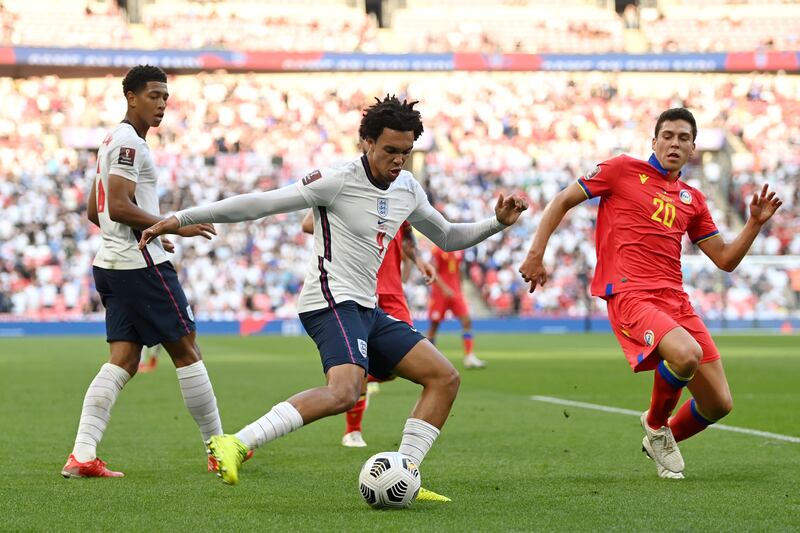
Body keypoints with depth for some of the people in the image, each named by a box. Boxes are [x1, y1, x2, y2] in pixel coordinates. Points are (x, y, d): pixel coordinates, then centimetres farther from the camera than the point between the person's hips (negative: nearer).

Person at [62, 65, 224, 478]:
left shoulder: (114, 141, 20)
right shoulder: (129, 142, -12)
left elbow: (94, 211, 25)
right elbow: (119, 207, -22)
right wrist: (176, 227, -19)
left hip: (111, 264, 10)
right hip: (141, 264, -10)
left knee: (123, 361, 3)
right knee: (185, 350, 1)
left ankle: (82, 455, -9)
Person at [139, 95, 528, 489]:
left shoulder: (407, 189, 12)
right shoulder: (339, 181, -11)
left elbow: (449, 238, 29)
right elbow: (260, 204, -12)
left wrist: (498, 222, 12)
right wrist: (181, 219, -14)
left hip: (366, 310, 9)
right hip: (332, 303, -9)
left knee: (445, 378, 4)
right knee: (345, 391, -34)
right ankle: (236, 444, -37)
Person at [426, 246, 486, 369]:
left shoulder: (459, 251, 9)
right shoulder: (438, 250, -10)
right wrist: (444, 288, -24)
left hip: (455, 292, 5)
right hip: (440, 293, -5)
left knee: (466, 320, -7)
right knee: (434, 325, 3)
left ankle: (469, 357, -8)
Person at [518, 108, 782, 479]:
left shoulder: (692, 199, 19)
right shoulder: (623, 170, 5)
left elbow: (726, 260, 20)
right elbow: (563, 201, 7)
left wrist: (756, 222, 6)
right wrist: (536, 253, -2)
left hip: (676, 300, 6)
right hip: (630, 294, -6)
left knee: (719, 404, -1)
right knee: (687, 354, -34)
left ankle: (662, 440, 31)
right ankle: (655, 424, -3)